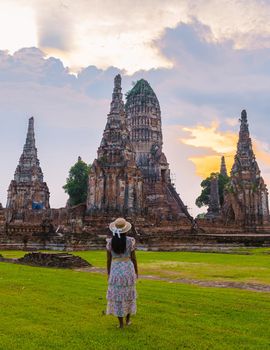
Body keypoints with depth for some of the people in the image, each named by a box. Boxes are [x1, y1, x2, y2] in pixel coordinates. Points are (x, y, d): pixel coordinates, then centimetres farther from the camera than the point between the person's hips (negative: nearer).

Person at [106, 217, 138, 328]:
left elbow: (108, 259, -2)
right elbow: (133, 258, -4)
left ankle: (121, 323, 12)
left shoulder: (110, 242, -7)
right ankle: (128, 319, 27)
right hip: (128, 269, 0)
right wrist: (136, 271, 9)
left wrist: (108, 273, 10)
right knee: (128, 295, 18)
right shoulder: (130, 241, -10)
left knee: (117, 296, 9)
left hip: (115, 270, 0)